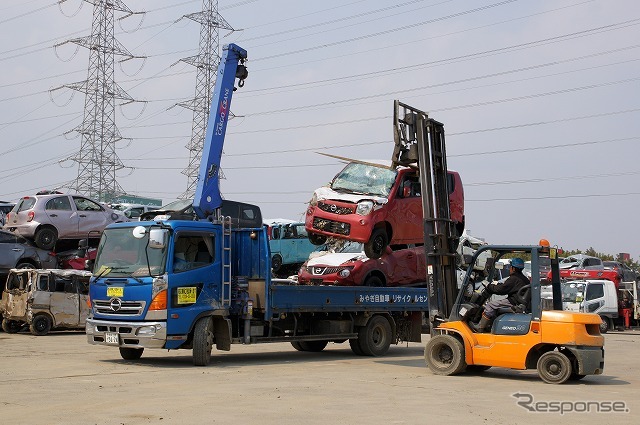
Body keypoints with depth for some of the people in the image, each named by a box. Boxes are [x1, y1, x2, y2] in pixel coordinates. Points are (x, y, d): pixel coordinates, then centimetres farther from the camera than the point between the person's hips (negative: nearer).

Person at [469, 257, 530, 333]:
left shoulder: (514, 279, -14)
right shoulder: (523, 278, 17)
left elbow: (501, 289, -14)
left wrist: (489, 287, 0)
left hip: (514, 303, -11)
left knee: (491, 305, -10)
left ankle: (480, 327, -8)